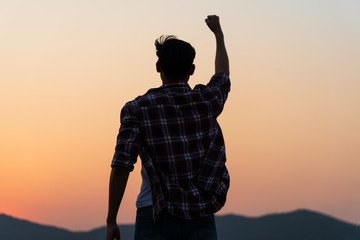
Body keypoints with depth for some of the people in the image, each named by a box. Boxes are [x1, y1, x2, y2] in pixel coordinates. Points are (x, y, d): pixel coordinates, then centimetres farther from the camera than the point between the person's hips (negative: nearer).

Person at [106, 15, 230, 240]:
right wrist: (218, 33, 45)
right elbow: (223, 74, 28)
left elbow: (121, 168, -10)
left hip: (157, 216, -2)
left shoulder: (137, 109, -5)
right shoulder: (207, 101, 4)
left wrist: (111, 222, -2)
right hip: (201, 221, 2)